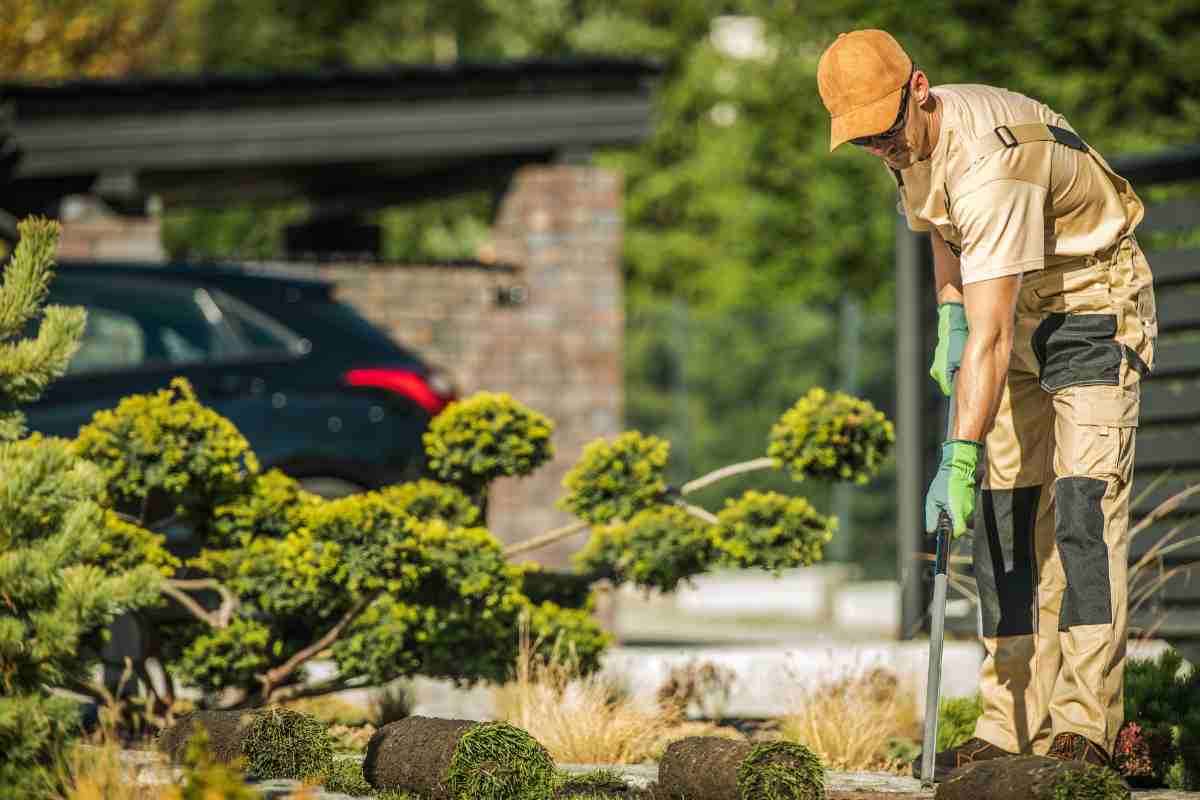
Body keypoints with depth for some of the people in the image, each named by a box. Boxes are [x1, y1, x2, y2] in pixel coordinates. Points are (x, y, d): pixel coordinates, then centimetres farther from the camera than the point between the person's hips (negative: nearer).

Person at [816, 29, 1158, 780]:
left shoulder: (988, 162, -34)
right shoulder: (915, 143, -5)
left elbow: (991, 336, -37)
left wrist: (960, 459, -40)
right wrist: (948, 318, 8)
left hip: (1097, 304, -9)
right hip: (1023, 311, 9)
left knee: (1082, 506, -19)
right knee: (1003, 512, 2)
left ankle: (1084, 724, -22)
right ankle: (1015, 725, 2)